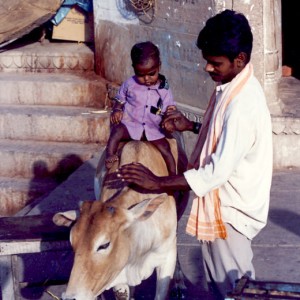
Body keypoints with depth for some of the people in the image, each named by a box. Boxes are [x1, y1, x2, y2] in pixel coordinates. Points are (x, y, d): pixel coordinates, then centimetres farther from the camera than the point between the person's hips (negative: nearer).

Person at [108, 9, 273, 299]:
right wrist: (191, 126, 4)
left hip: (231, 210, -9)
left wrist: (157, 183, -29)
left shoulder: (244, 105, -29)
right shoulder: (230, 86, 2)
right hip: (220, 203, 9)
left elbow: (218, 172, -31)